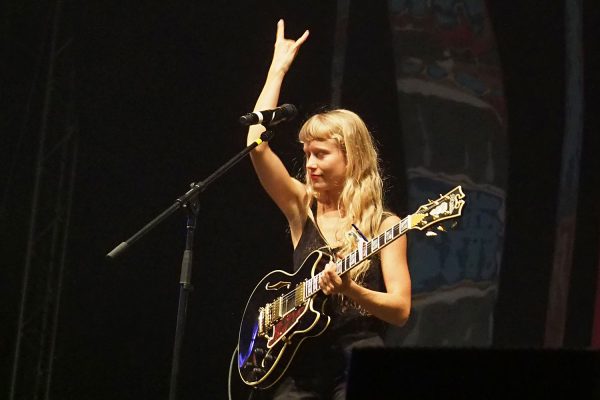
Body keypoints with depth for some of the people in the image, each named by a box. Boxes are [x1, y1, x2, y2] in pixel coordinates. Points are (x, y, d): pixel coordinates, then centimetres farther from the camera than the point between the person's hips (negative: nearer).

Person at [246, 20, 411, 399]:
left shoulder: (384, 225, 2)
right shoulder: (302, 209, 8)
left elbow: (401, 310, -5)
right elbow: (257, 145, -5)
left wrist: (349, 290, -22)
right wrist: (278, 69, 0)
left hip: (358, 358, -2)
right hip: (300, 361, 2)